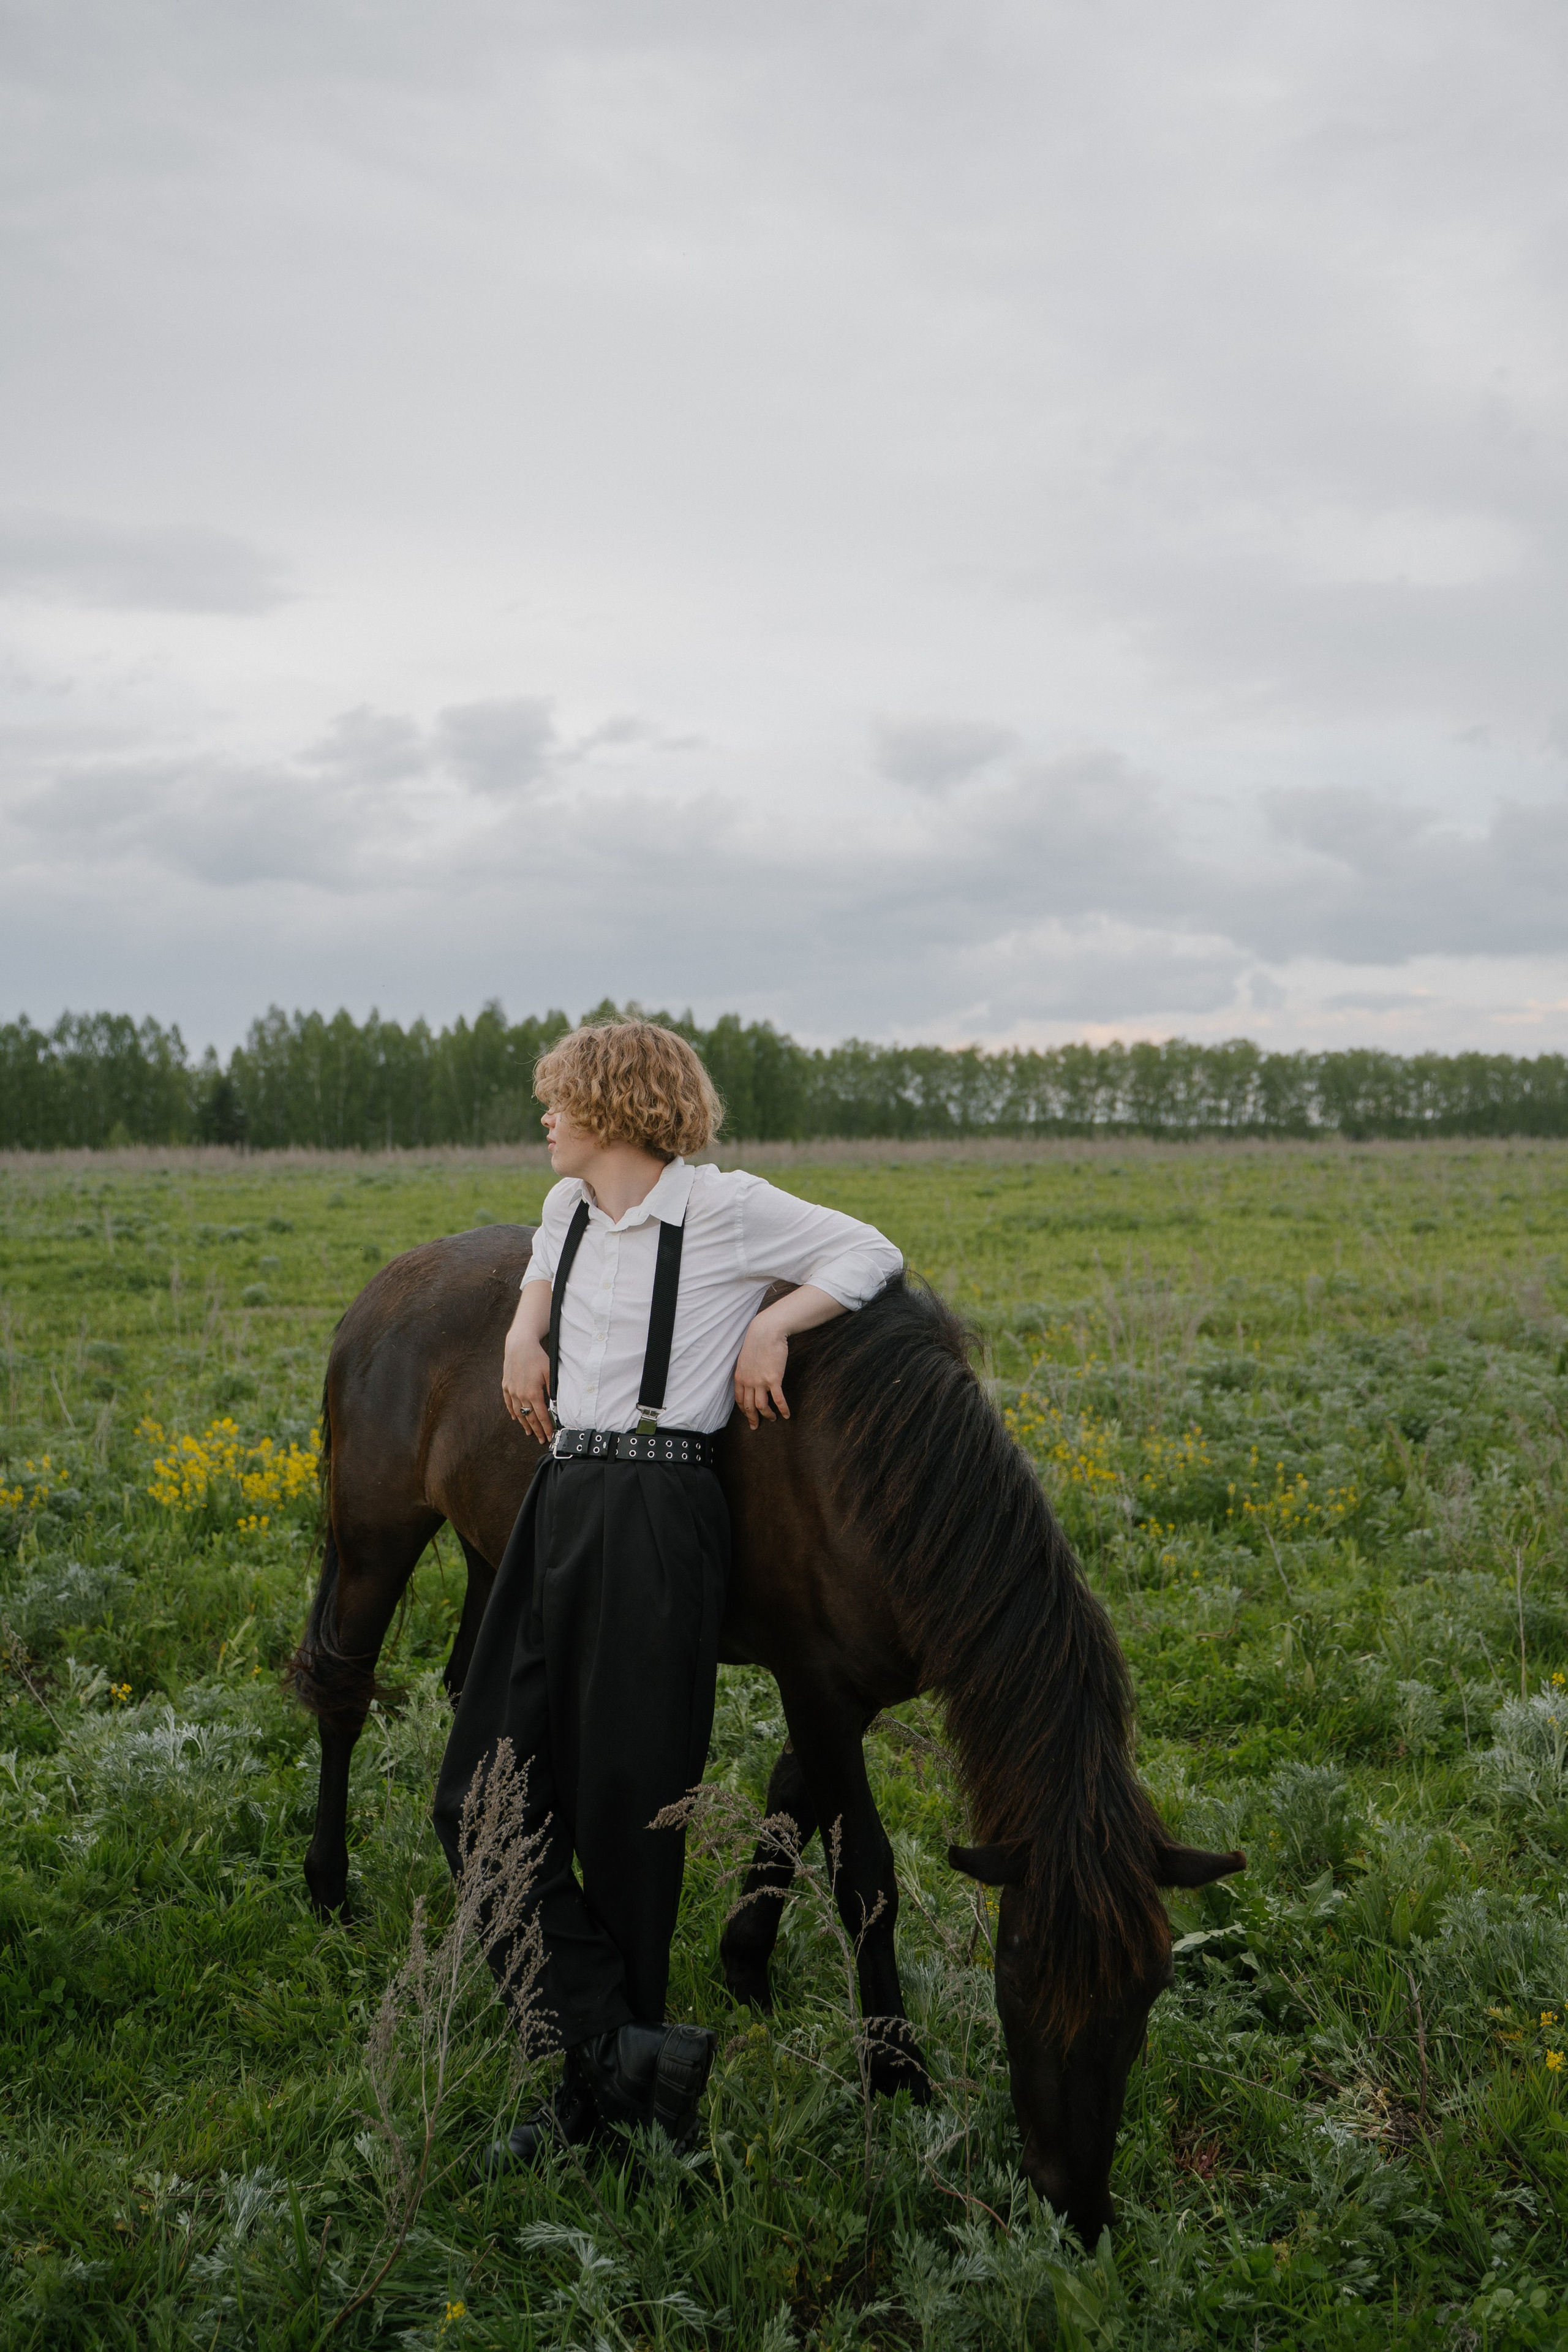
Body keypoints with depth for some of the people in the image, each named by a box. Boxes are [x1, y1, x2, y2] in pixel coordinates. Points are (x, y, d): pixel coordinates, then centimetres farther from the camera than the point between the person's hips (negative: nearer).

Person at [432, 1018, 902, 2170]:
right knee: (486, 1794, 1)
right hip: (559, 1503, 8)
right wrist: (526, 1326, 18)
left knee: (626, 1807, 1)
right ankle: (626, 2050, 3)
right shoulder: (570, 1207, 13)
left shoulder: (725, 1207, -5)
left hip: (656, 1514, -7)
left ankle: (607, 2084, 18)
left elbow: (872, 1254, 3)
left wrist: (772, 1323, -10)